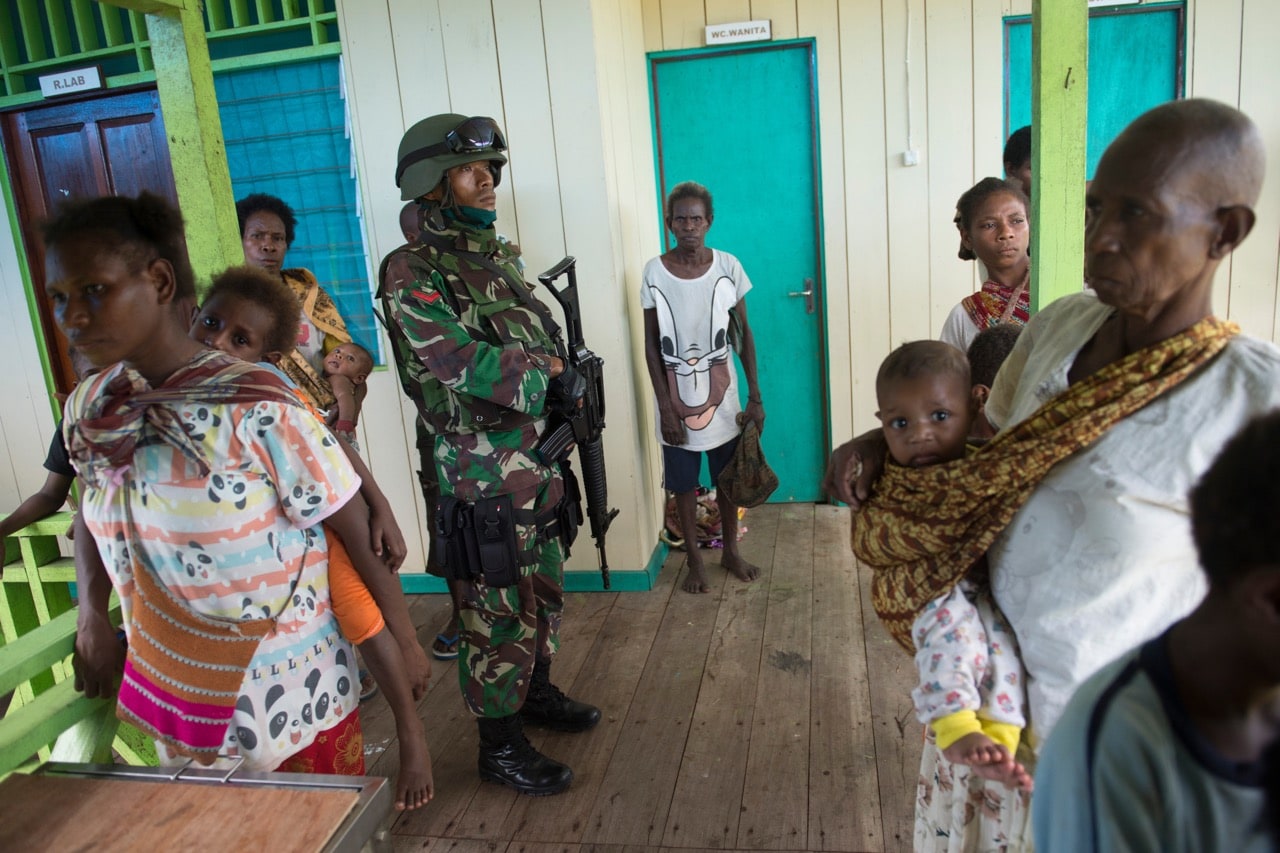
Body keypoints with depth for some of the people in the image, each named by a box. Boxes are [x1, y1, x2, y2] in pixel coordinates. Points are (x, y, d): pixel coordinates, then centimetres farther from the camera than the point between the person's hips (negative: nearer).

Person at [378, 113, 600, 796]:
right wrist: (549, 370, -14)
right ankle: (500, 747, 22)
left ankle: (538, 693, 44)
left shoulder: (498, 258, 10)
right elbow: (465, 364, -26)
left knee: (544, 595, 22)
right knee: (499, 617, 4)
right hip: (484, 476, -8)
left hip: (537, 463, 8)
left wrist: (556, 378, -10)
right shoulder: (413, 274, -15)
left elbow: (548, 340, 12)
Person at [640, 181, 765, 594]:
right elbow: (651, 344, -5)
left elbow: (743, 333, 1)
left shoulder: (727, 266, -6)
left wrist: (755, 395, -2)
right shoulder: (655, 272, -9)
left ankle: (730, 551, 34)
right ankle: (694, 559, 29)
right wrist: (666, 407, -9)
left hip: (722, 397, 1)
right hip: (677, 399, -1)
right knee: (683, 483, 10)